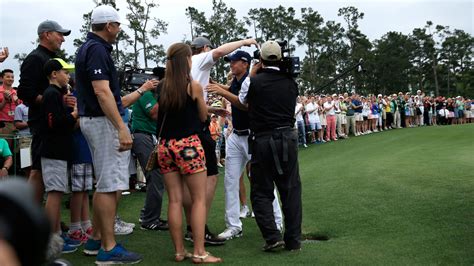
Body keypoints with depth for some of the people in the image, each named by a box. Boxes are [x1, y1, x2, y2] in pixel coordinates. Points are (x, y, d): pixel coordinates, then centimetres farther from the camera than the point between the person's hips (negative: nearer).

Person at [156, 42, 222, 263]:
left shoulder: (162, 86, 7)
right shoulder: (193, 85, -5)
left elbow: (157, 114, 11)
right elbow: (203, 116, 5)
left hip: (165, 146, 5)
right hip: (188, 144, -5)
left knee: (175, 200, 7)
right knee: (199, 199, 1)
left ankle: (179, 251, 11)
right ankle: (199, 252, -1)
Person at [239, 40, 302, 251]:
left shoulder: (253, 82, -7)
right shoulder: (291, 82, 4)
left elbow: (242, 102, 11)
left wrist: (252, 73, 14)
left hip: (262, 141, -3)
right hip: (288, 138, 3)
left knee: (261, 192, 8)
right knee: (291, 189, 9)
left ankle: (272, 236, -4)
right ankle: (293, 240, 12)